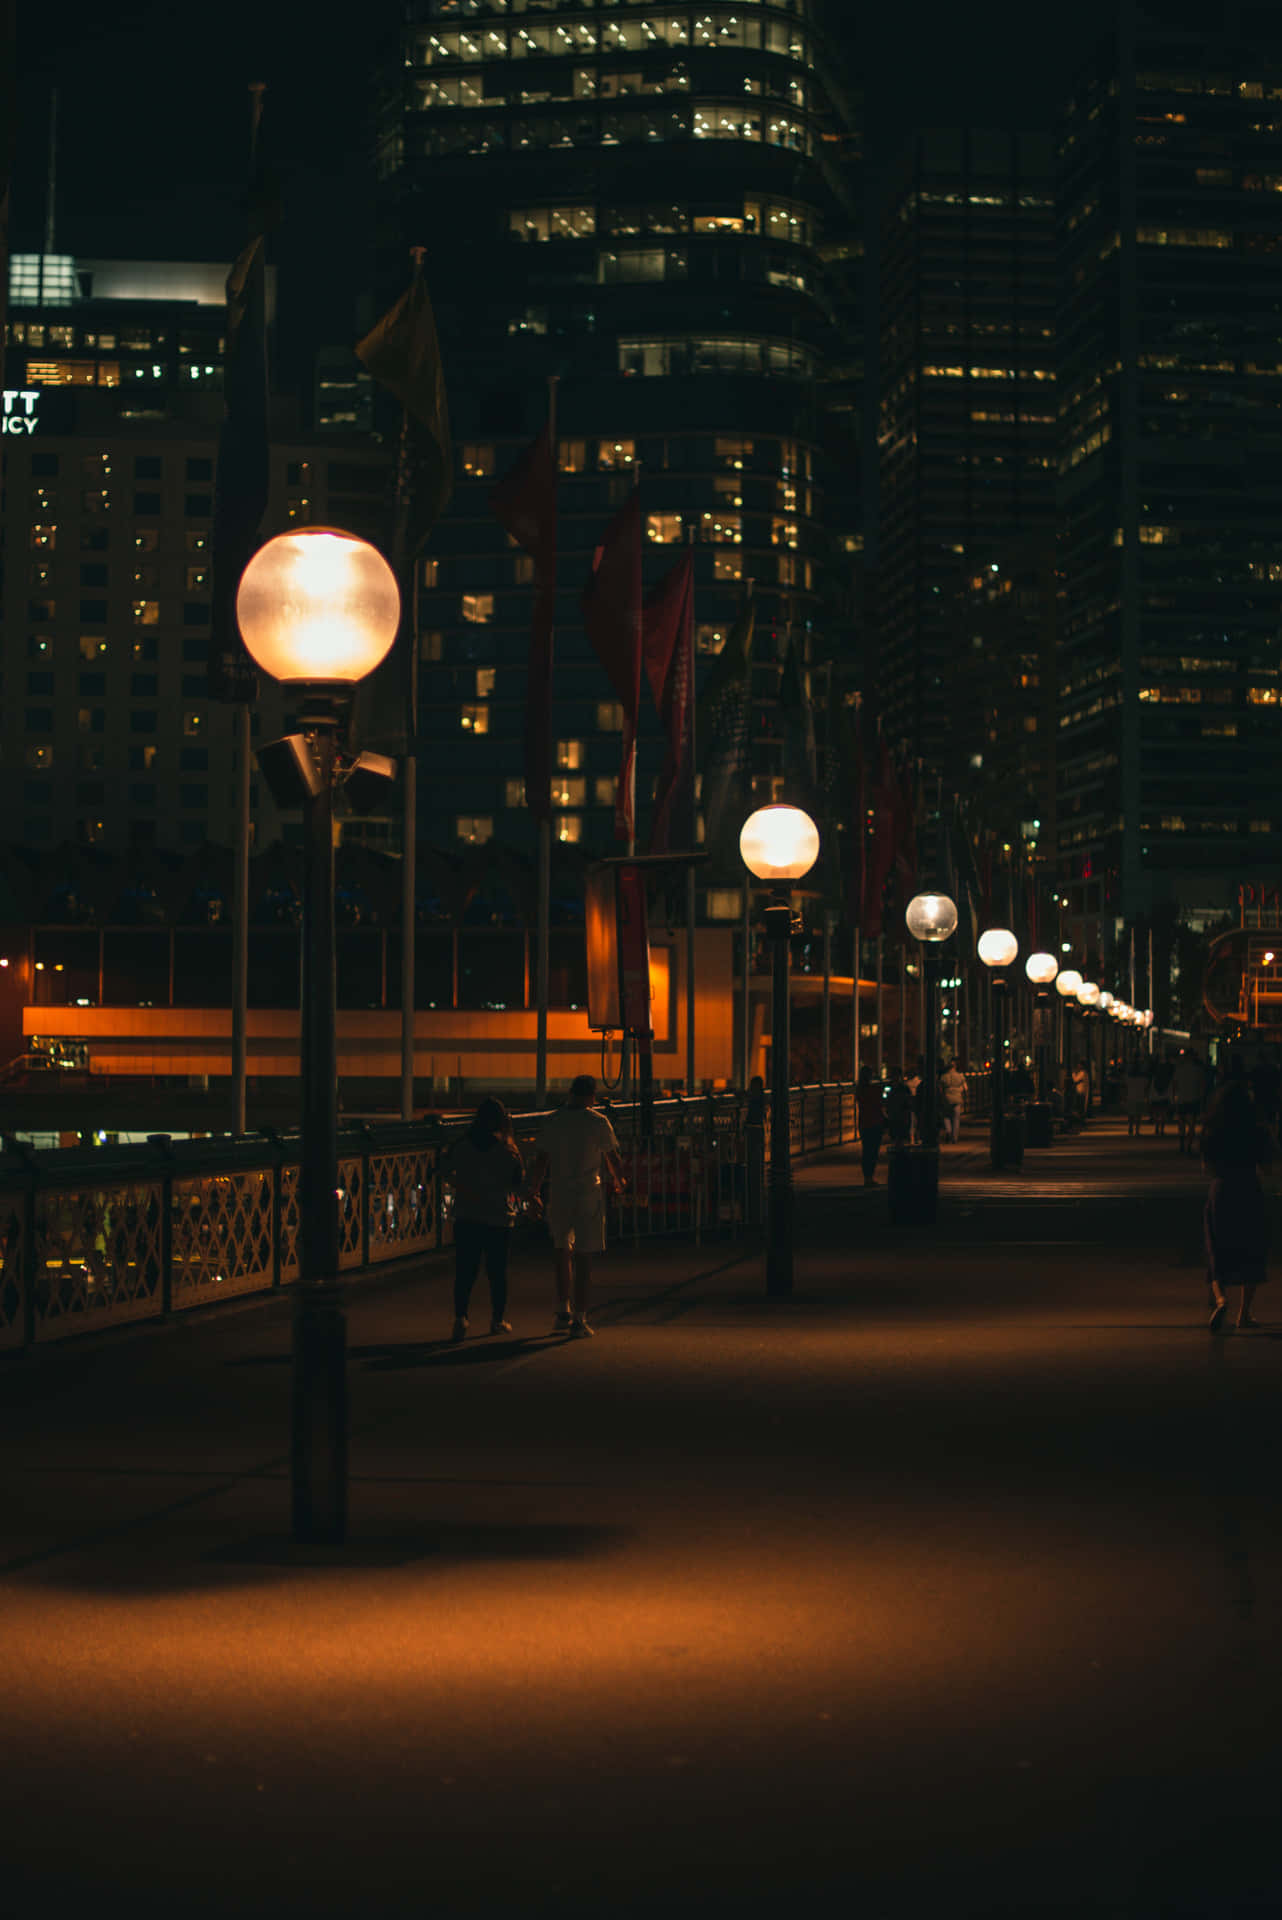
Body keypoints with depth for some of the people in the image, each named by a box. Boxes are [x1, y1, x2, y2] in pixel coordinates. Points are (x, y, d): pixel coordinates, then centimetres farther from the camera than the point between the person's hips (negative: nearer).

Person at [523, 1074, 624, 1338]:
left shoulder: (552, 1121, 2)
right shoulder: (598, 1123, -5)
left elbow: (540, 1160, 1)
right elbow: (612, 1158, 1)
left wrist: (534, 1189, 12)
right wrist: (618, 1181, 20)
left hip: (558, 1195, 3)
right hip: (588, 1195, -3)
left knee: (563, 1251, 19)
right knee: (583, 1257, 1)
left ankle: (563, 1312, 16)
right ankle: (579, 1319, -1)